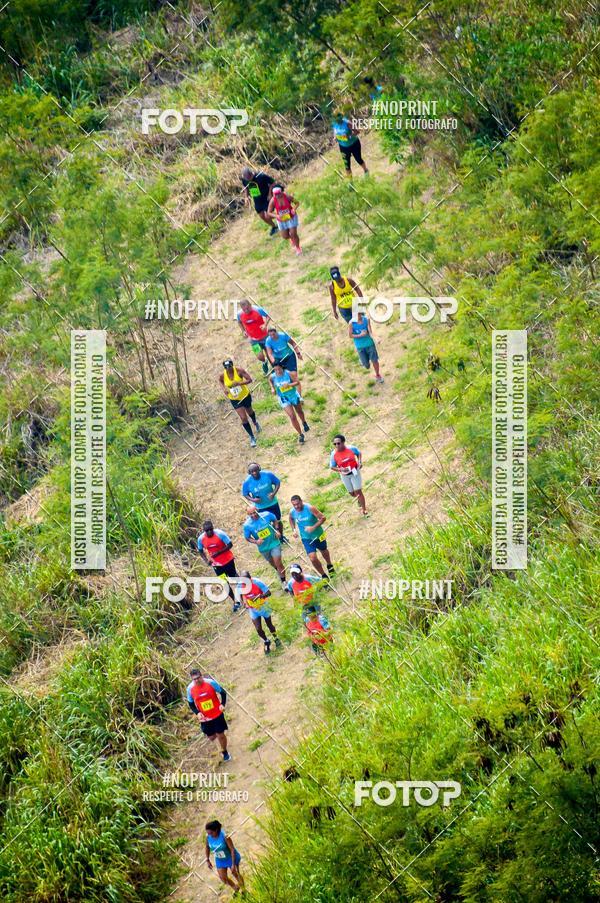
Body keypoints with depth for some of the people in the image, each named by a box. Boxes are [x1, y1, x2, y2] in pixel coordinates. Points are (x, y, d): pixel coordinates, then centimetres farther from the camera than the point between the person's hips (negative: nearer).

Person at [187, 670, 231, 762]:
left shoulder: (211, 683, -19)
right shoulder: (190, 689, -13)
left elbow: (222, 692, -4)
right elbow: (191, 703, 2)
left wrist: (222, 704, -19)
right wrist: (197, 713, -14)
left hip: (217, 714, -2)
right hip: (205, 718, 2)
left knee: (220, 734, 7)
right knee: (211, 737, 10)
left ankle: (225, 752, 32)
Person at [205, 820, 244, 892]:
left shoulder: (224, 836, -34)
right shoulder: (208, 837, -20)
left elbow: (232, 849, -26)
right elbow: (207, 847, 1)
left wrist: (233, 864, -25)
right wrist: (207, 860, 5)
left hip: (231, 857, -4)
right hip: (220, 860, 4)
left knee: (236, 874, 16)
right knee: (223, 879, 7)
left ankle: (243, 889, 43)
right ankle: (236, 889, 36)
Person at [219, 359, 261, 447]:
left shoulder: (239, 371, -27)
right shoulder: (222, 375, -19)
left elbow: (249, 379, -28)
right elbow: (220, 381, 6)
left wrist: (239, 383, -41)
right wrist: (224, 388, -13)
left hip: (245, 395, 0)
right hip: (234, 400, 0)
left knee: (249, 411, 28)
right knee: (243, 418, -7)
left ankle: (255, 423, 64)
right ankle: (252, 438, 8)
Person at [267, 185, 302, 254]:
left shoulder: (288, 197, -24)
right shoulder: (273, 201, -23)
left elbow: (297, 203, -9)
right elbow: (269, 212, -13)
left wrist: (294, 209, -30)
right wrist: (276, 216, -32)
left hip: (291, 218, -2)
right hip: (281, 219, 2)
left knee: (293, 234, -6)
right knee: (285, 236, 9)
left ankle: (298, 248, 23)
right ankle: (292, 238, 48)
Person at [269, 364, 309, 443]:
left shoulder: (288, 373, -23)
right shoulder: (272, 377, -18)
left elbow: (297, 382, -20)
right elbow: (270, 380, 8)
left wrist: (289, 385, -37)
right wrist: (272, 388, -8)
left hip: (294, 395, 1)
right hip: (284, 398, -1)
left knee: (299, 412, 26)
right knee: (292, 417, -12)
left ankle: (304, 423, 59)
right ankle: (300, 434, 1)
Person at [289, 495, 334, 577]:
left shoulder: (310, 508, -27)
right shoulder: (292, 512, -14)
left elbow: (322, 518, -23)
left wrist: (313, 527, -33)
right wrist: (293, 530, -2)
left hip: (318, 536, -1)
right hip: (306, 539, 1)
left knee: (324, 551, 27)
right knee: (313, 558, -13)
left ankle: (329, 566, 58)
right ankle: (324, 576, 8)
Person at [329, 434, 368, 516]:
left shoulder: (351, 448, -18)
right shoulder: (334, 454, -18)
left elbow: (358, 453, 4)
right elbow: (332, 467, -9)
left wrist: (360, 462, -12)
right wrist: (340, 469, -28)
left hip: (354, 472, -2)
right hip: (345, 475, 2)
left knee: (358, 491, -4)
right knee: (352, 493, 15)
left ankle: (364, 510, 11)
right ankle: (359, 500, 51)